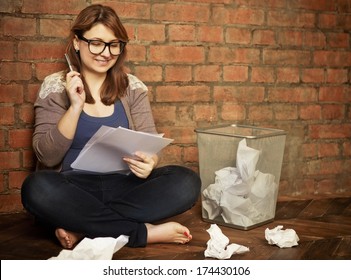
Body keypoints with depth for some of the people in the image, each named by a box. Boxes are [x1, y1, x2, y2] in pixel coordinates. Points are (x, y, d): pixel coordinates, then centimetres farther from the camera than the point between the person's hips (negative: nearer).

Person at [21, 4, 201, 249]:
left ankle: (81, 227, -22)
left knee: (187, 182, -22)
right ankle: (146, 232, -25)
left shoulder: (132, 87, 8)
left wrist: (149, 162, -21)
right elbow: (47, 156, -6)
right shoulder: (55, 86, 1)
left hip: (123, 185, 3)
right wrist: (76, 106, -16)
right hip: (74, 188, -2)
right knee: (37, 188, -35)